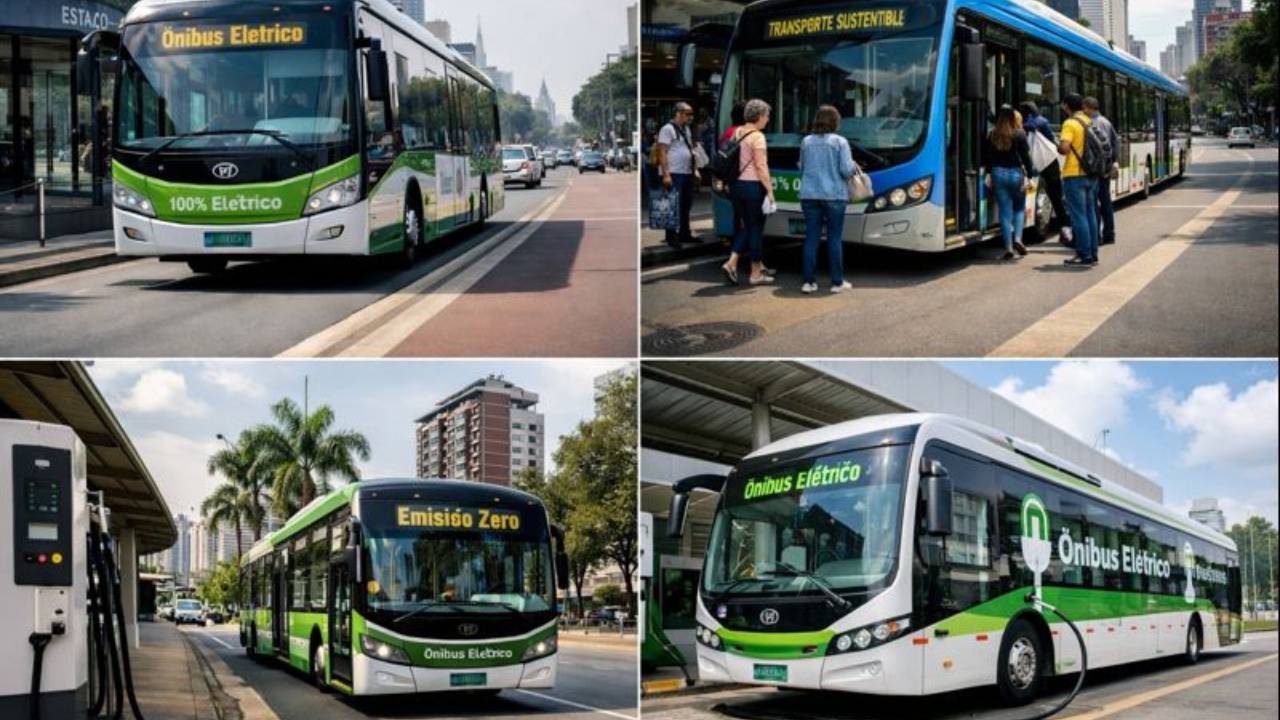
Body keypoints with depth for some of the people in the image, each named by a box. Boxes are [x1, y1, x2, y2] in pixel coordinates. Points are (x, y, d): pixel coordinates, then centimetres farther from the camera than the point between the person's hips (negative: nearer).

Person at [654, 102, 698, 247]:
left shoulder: (686, 129, 17)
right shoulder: (668, 129, -10)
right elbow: (662, 152, -15)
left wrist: (695, 170, 19)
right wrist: (666, 174, -20)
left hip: (687, 173, 8)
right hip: (674, 174, -8)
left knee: (686, 206, 13)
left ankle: (684, 234, 23)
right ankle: (672, 237, 0)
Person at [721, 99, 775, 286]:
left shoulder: (737, 132, 10)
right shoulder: (757, 136, -13)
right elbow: (761, 166, -17)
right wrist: (769, 189, -14)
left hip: (738, 184, 7)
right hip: (754, 186, -7)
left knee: (745, 227, 16)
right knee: (756, 228, 2)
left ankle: (731, 263, 2)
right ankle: (756, 273, 8)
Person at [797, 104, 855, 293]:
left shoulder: (806, 142, 7)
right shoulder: (840, 142, -5)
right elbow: (847, 170, -9)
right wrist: (853, 167, 11)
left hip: (809, 195, 3)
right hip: (833, 195, -3)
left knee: (811, 238, 6)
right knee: (835, 239, 3)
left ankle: (809, 282, 4)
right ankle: (837, 282, 7)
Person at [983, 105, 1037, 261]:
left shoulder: (991, 135, 2)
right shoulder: (1019, 134, -7)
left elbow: (985, 157, 6)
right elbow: (1025, 156, -8)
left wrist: (989, 173, 14)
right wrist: (1030, 174, -1)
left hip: (998, 174, 2)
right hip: (1015, 173, -2)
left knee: (1005, 211, 5)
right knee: (1019, 208, 16)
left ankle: (1008, 247, 2)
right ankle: (1017, 238, -3)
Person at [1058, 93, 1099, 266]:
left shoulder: (1070, 123, -12)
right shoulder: (1089, 122, 13)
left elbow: (1064, 148, -23)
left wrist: (1058, 147, -3)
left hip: (1075, 175, -8)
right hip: (1091, 174, 8)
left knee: (1079, 216, -4)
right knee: (1090, 214, 13)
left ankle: (1084, 256, -4)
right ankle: (1093, 254, 16)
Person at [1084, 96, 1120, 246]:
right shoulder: (1106, 122, 14)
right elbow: (1116, 141, 16)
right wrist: (1116, 161, 18)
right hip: (1107, 165, 8)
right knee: (1105, 199, 14)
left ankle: (1096, 236, -5)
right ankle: (1109, 235, 19)